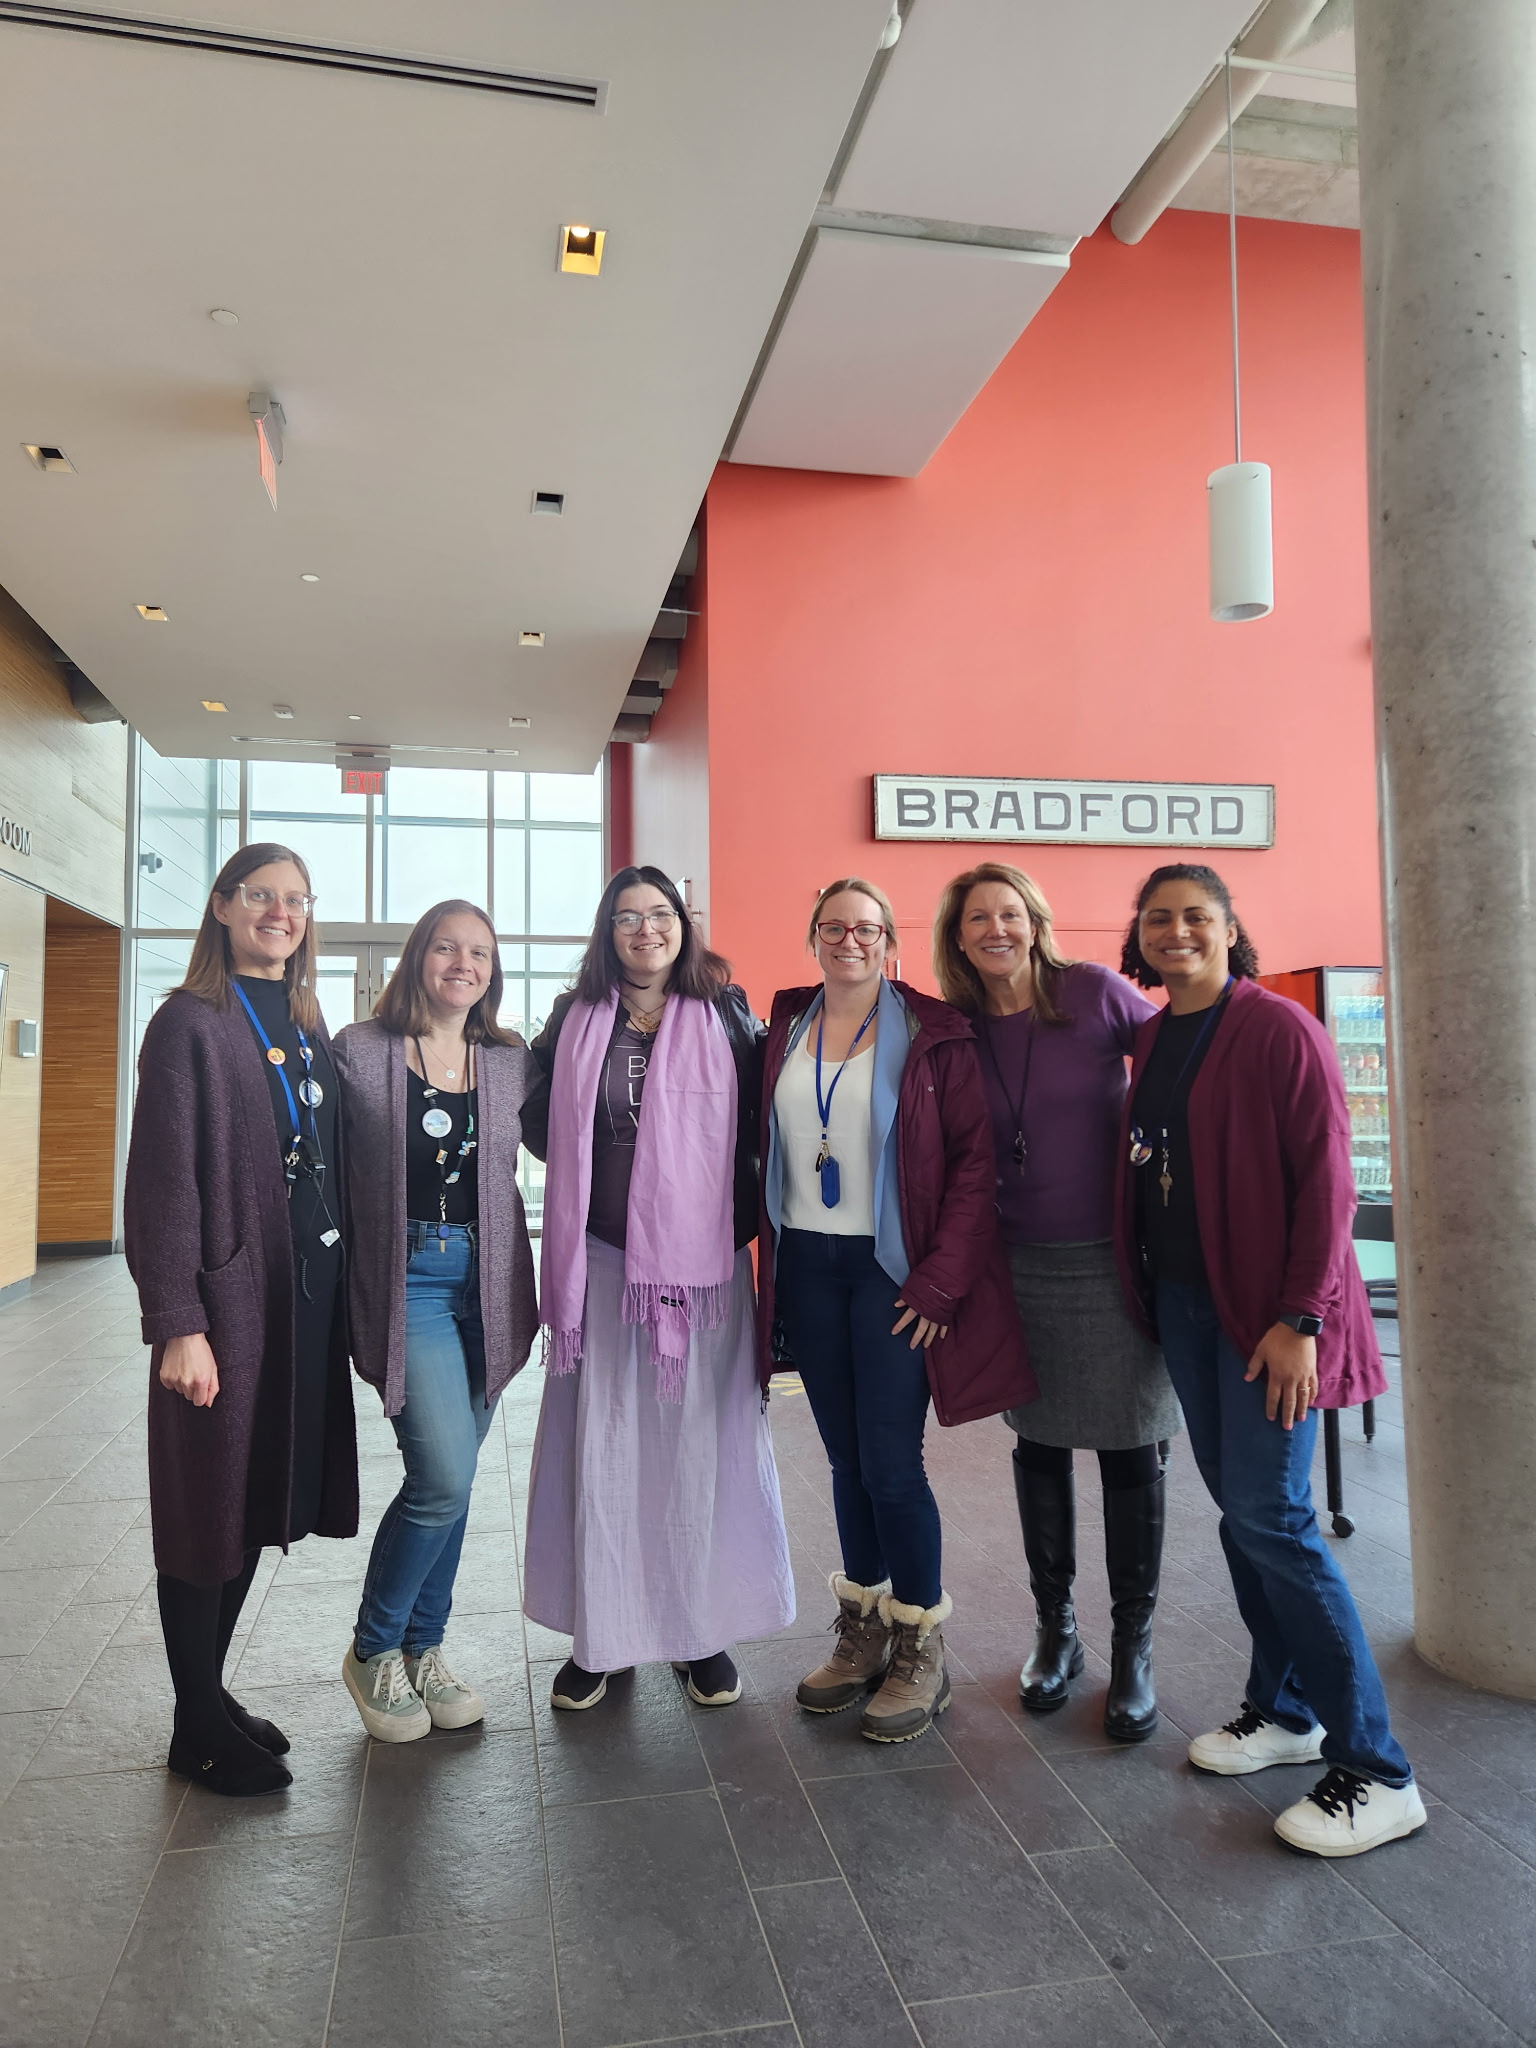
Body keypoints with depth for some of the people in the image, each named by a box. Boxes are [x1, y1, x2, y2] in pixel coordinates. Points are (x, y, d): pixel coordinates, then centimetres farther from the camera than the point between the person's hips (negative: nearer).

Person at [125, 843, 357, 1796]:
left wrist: (343, 1295, 11)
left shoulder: (308, 1027, 12)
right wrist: (177, 1324, -17)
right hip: (226, 1298, -6)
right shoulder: (191, 1023, -8)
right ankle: (199, 1725, 22)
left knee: (261, 1501, 15)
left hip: (306, 1296, 7)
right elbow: (164, 1179, -12)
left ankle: (210, 1692, 32)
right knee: (212, 1506, 6)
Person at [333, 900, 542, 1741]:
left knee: (449, 1481, 12)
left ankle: (422, 1650, 31)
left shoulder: (513, 1063, 7)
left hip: (486, 1278, 4)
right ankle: (373, 1650, 14)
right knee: (443, 1478, -11)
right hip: (404, 1277, -4)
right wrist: (339, 1284, -6)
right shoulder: (358, 1050, -2)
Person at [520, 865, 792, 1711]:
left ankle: (703, 1628, 24)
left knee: (702, 1441, 7)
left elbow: (761, 1125, 5)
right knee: (601, 1442, 7)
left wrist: (742, 1213, -4)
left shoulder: (725, 1017, 2)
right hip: (603, 1261, 1)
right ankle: (599, 1633, 23)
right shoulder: (574, 1019, 6)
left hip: (702, 1260, -1)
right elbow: (541, 1125, 15)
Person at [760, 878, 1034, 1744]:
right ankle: (863, 1631, 30)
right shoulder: (785, 1030, 8)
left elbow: (976, 1158, -9)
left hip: (891, 1268, -4)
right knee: (846, 1456, 13)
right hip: (806, 1264, 4)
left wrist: (942, 1277, -15)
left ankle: (921, 1649, 18)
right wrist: (770, 1265, 5)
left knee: (891, 1462, -2)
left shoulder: (933, 1034, -5)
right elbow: (765, 1150, 12)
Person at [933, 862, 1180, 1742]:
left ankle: (1133, 1650, 23)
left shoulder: (1094, 992, -8)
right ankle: (1055, 1629, 31)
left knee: (1132, 1452, 6)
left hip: (1116, 1256, -3)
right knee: (1039, 1445, 13)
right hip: (1020, 1263, 3)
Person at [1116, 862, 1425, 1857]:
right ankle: (1284, 1709, 29)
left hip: (1268, 1307, -7)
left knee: (1271, 1516, -8)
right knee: (1237, 1505, 13)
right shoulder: (1151, 1040, 10)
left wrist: (1301, 1318, -19)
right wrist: (1146, 1287, 9)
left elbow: (1325, 1180, -15)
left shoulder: (1278, 1030, -11)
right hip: (1182, 1299, 7)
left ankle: (1376, 1773, 5)